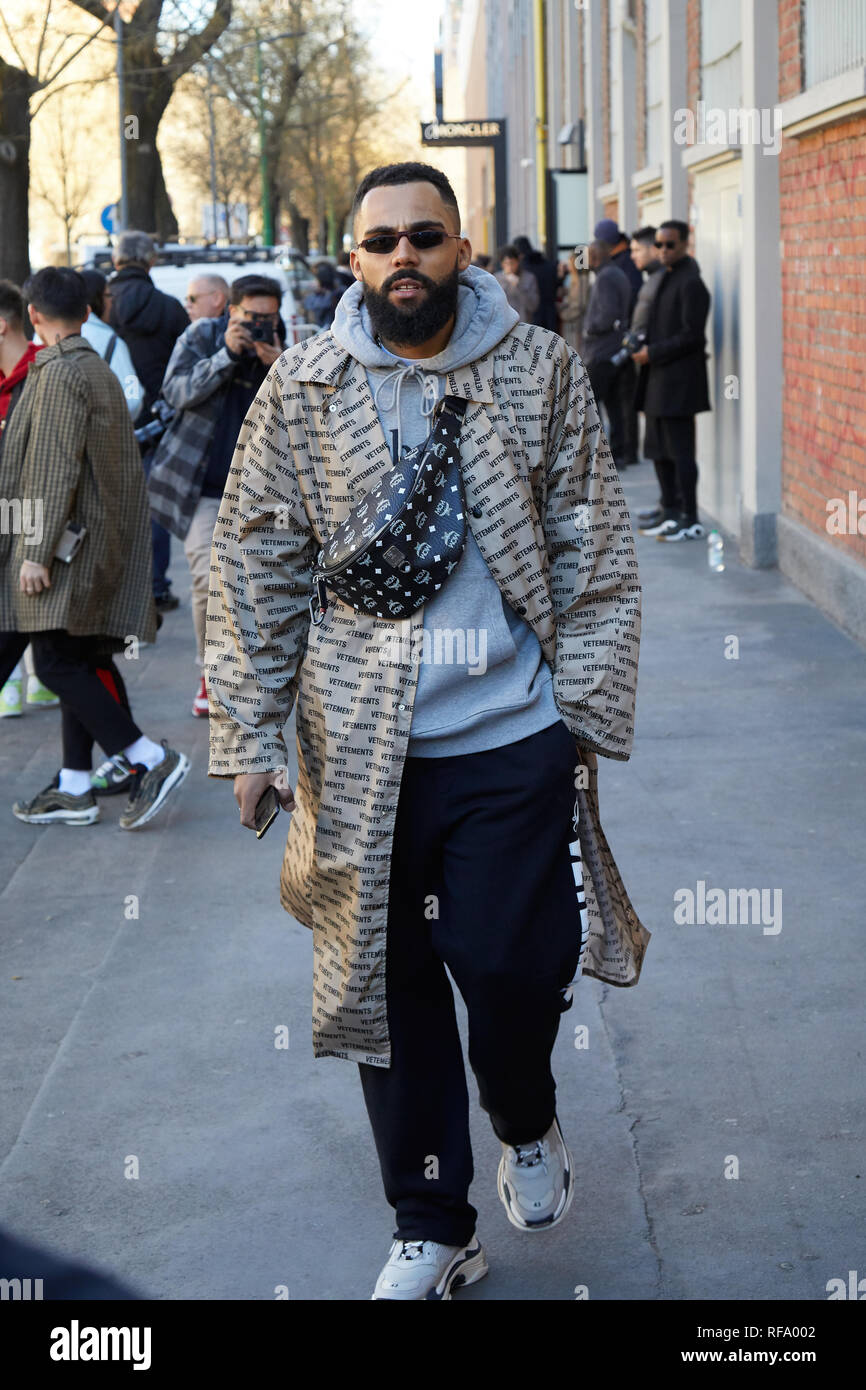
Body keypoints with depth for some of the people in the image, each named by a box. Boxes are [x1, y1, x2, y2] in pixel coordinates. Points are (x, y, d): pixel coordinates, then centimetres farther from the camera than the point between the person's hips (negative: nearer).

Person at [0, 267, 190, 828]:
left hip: (70, 541, -10)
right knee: (77, 663, 10)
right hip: (100, 545, 10)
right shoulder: (99, 370, 17)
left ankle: (153, 760, -12)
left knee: (57, 662, -9)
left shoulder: (60, 373, -14)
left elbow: (55, 470, -20)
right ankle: (75, 789, 13)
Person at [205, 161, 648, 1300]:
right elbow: (252, 568, 4)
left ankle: (527, 1122, 31)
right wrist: (247, 734, 0)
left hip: (514, 740, -1)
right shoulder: (302, 389, 1)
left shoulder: (541, 370, 2)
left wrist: (589, 705, -1)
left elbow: (594, 552, 5)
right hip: (363, 754, 1)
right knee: (390, 986, 7)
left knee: (515, 968, -5)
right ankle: (433, 1231, 24)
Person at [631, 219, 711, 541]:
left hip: (679, 379, -10)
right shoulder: (666, 278, 16)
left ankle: (691, 521, -1)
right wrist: (641, 344, 8)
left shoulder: (690, 283, -13)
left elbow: (691, 335, -18)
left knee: (680, 451, -6)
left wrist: (652, 353, -15)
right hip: (659, 381, 10)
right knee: (659, 451, 14)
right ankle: (671, 514, 23)